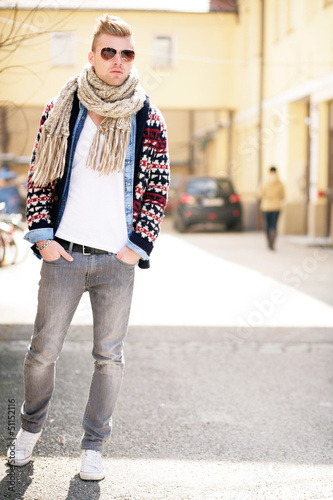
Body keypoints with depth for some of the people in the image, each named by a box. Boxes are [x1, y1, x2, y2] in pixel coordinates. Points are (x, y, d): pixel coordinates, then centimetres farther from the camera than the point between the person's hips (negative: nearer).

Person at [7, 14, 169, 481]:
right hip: (64, 254, 0)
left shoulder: (147, 120, 3)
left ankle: (94, 446, 21)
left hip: (117, 259, 0)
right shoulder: (61, 111, 3)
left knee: (109, 355, 6)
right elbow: (39, 177, 6)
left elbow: (157, 189, 5)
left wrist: (138, 246, -3)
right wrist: (43, 237, -2)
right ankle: (30, 427, 32)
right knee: (43, 350, 7)